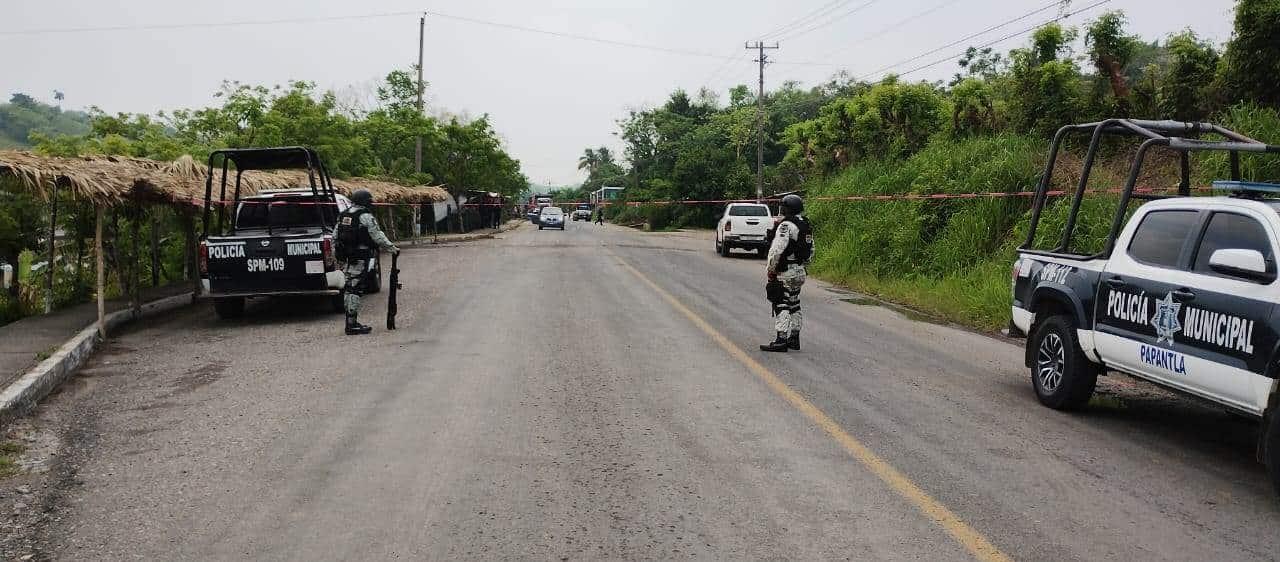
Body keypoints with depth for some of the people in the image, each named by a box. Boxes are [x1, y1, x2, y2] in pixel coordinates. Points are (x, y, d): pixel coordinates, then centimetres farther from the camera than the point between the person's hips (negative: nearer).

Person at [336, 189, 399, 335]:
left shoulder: (342, 216, 15)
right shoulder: (366, 216, -11)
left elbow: (335, 238, 17)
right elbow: (378, 237, -12)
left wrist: (338, 255, 22)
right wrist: (392, 248, -3)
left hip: (347, 258, 8)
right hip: (360, 259, -8)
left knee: (349, 289, 14)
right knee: (355, 290, -7)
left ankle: (351, 323, 21)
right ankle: (352, 325, -7)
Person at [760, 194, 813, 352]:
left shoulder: (786, 225, -17)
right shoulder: (807, 226, 13)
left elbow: (777, 250, -23)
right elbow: (811, 250, 20)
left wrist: (770, 268, -13)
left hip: (784, 273, -9)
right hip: (799, 272, 9)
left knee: (781, 306, -7)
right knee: (794, 305, 16)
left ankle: (781, 340, -10)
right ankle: (794, 338, 22)